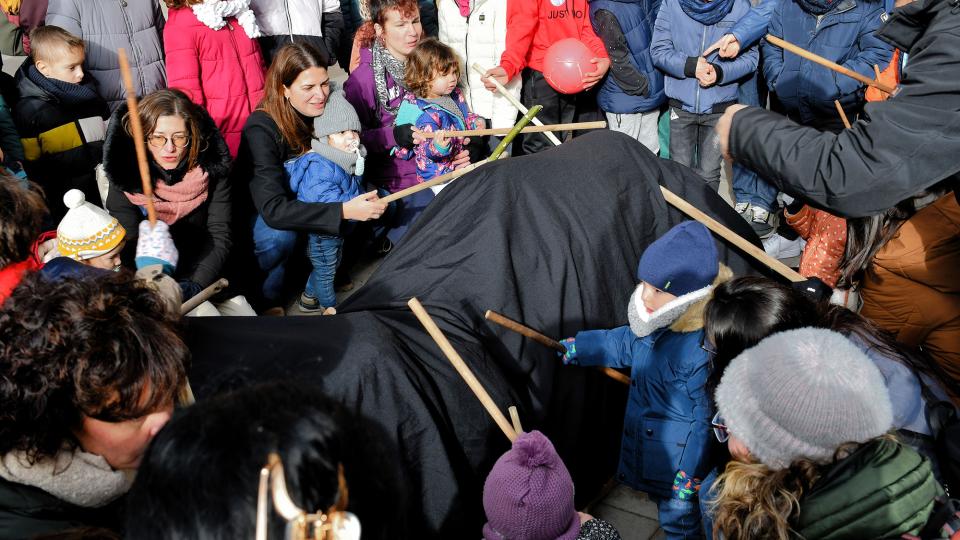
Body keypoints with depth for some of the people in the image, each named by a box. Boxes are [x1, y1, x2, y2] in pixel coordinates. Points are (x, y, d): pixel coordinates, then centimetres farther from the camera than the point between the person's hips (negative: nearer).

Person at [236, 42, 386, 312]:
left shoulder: (327, 109, -13)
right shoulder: (261, 129, -29)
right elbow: (273, 210, -38)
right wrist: (343, 211, -46)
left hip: (307, 197, 5)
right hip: (258, 210, -5)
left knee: (382, 204, -14)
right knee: (279, 237, -37)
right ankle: (267, 299, -8)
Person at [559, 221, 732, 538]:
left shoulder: (704, 352, -36)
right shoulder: (660, 322, -11)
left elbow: (706, 422, -27)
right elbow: (625, 343, 11)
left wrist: (689, 479, -19)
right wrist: (576, 347, 18)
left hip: (680, 459, -8)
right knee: (665, 505, 30)